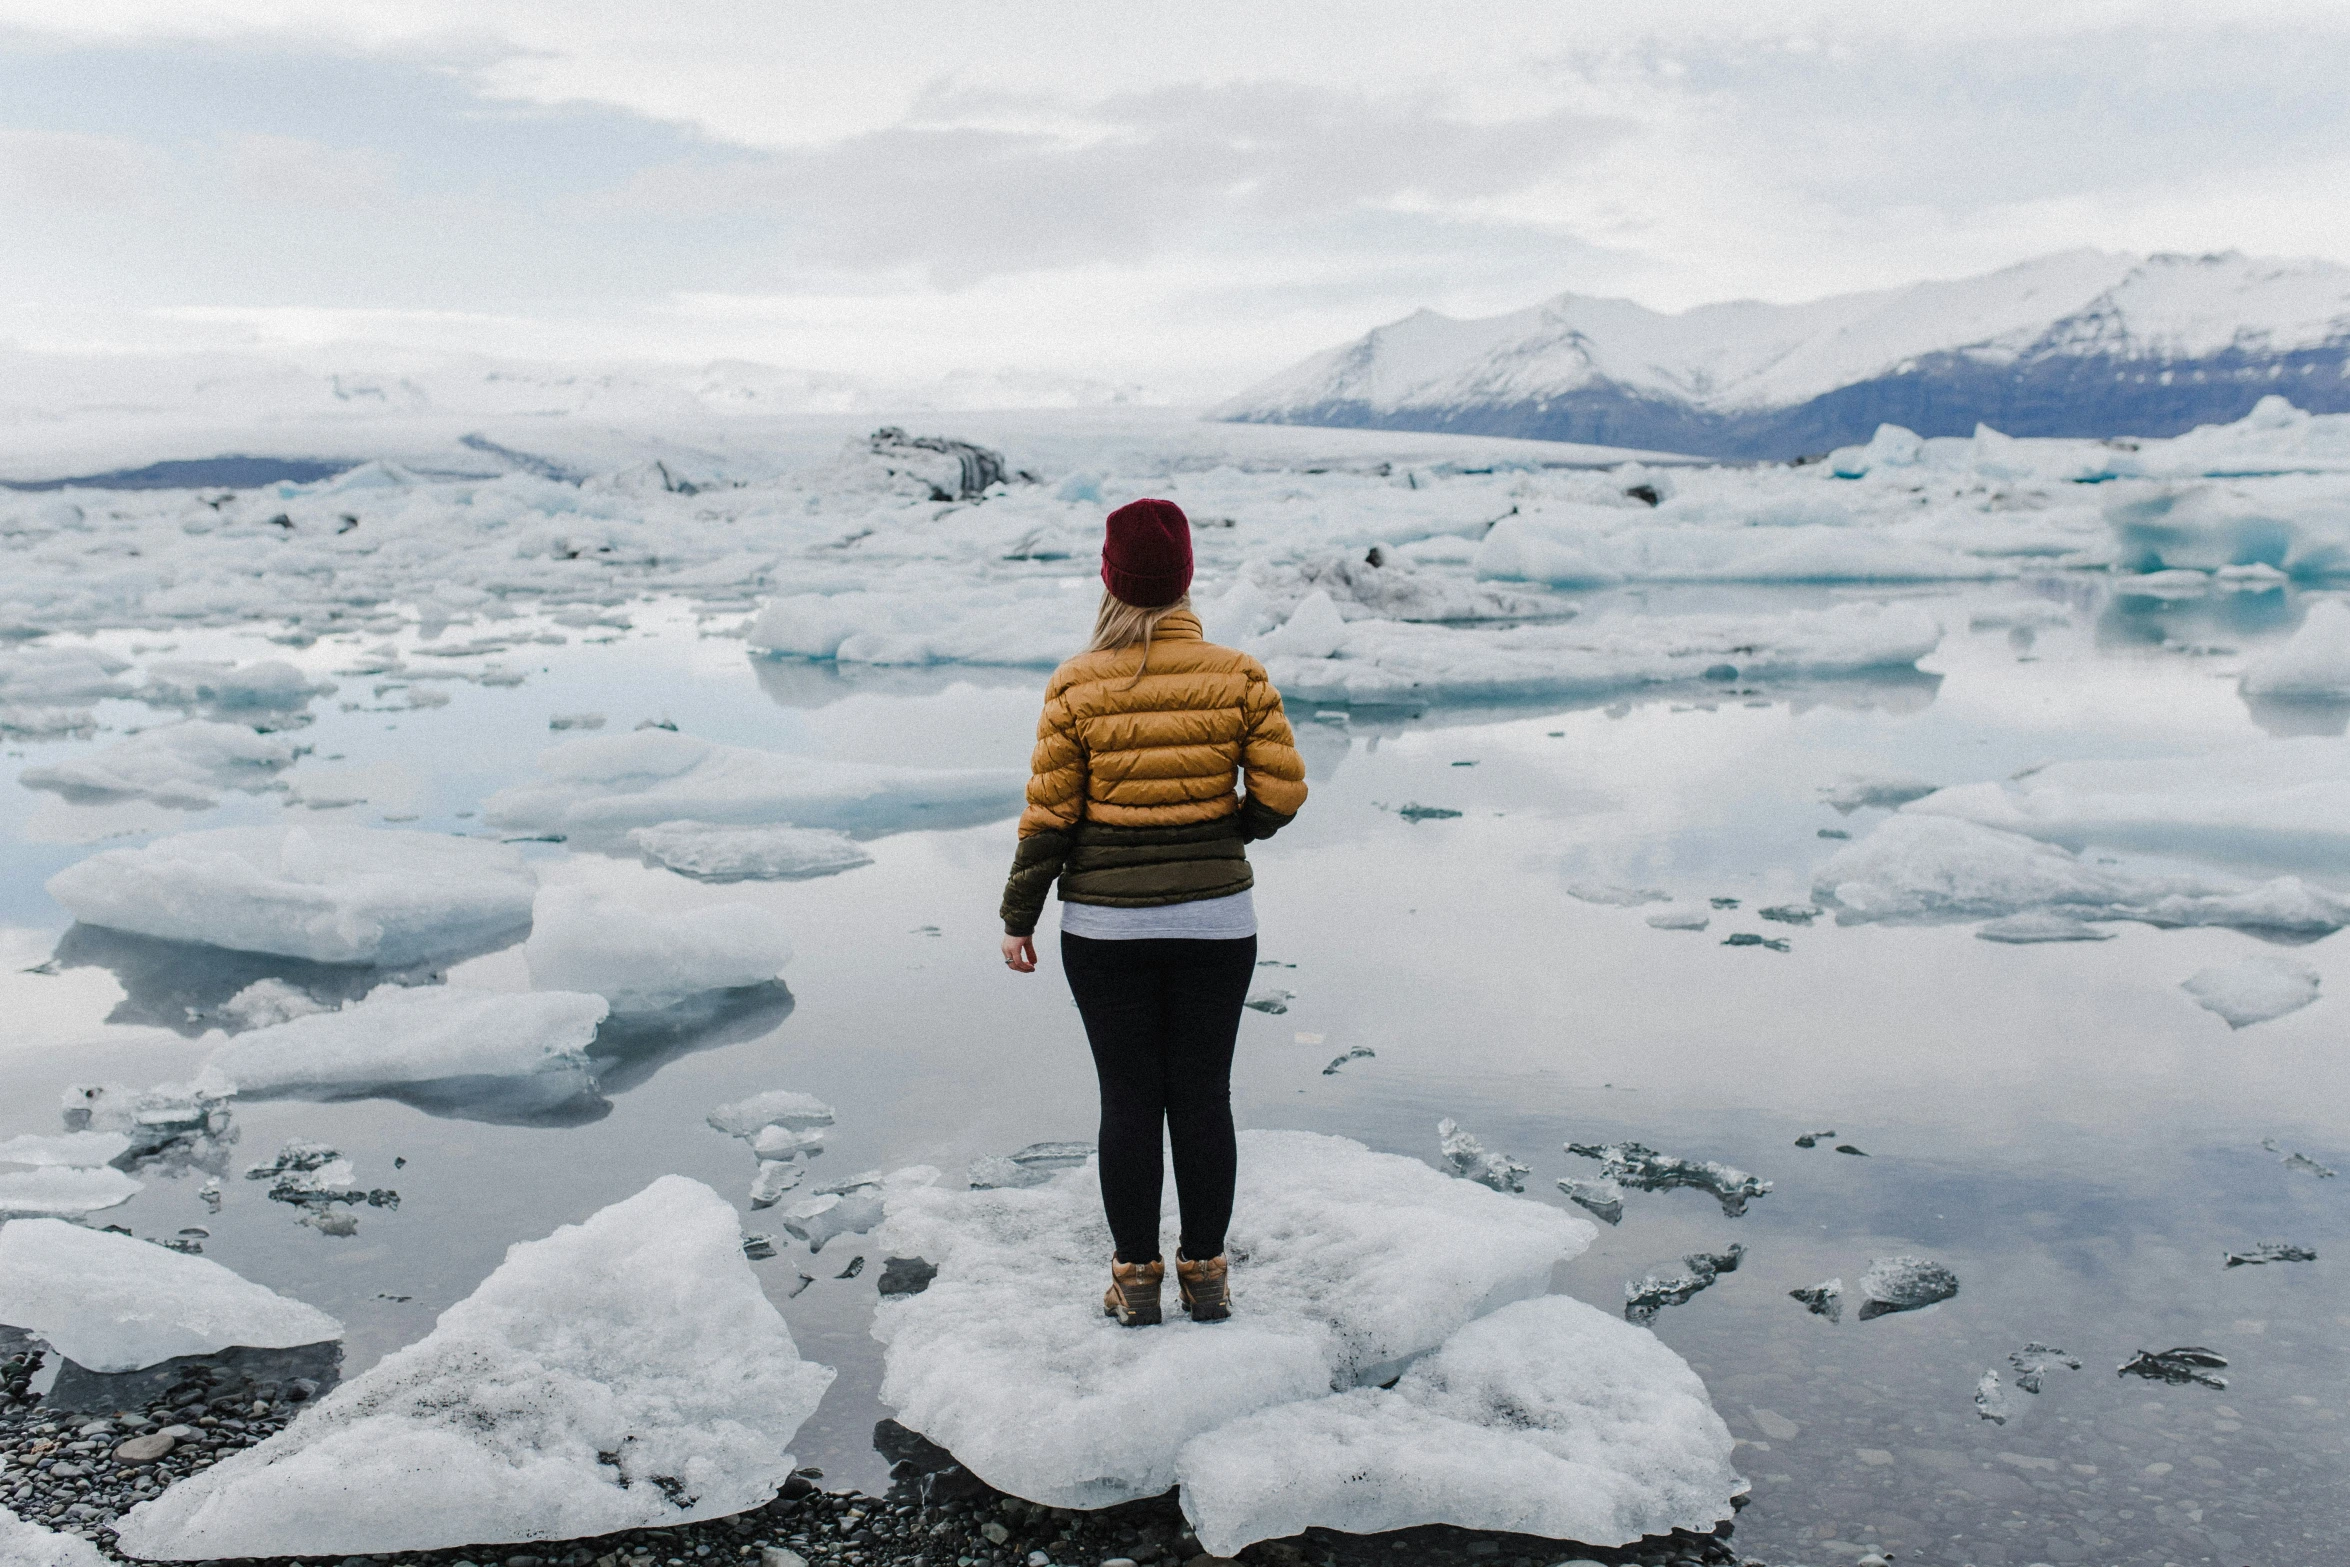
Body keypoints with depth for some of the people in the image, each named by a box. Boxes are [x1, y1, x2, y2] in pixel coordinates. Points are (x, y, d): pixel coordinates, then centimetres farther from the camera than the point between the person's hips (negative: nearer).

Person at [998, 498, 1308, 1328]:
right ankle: (1204, 1275, 21)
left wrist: (1019, 917, 3)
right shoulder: (1239, 676, -5)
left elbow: (1049, 815, -7)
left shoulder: (1077, 686, -9)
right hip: (1215, 918, 1)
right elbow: (1282, 793, -6)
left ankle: (1137, 1278, 20)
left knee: (1128, 1099, 9)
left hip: (1106, 926, -1)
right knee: (1203, 1095, 11)